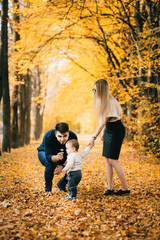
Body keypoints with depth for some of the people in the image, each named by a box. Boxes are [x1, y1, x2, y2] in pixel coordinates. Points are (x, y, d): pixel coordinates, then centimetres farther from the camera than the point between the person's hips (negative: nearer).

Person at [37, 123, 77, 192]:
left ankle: (62, 184, 8)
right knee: (51, 164, -36)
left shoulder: (73, 137, -29)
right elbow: (48, 156, -40)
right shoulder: (48, 136, -37)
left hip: (62, 154, 3)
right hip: (44, 153, -3)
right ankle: (48, 189, -14)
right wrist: (57, 158, -62)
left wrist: (62, 166, -35)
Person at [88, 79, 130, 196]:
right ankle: (110, 188, 11)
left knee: (112, 160, -8)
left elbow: (102, 122, -25)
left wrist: (94, 137, -24)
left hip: (117, 130, -9)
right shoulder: (101, 100, 4)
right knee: (107, 159, 6)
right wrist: (103, 133, 17)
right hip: (108, 130, 9)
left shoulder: (109, 102, -24)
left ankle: (125, 188, 3)